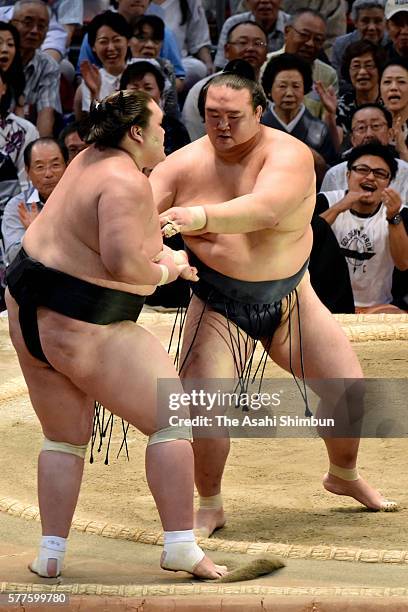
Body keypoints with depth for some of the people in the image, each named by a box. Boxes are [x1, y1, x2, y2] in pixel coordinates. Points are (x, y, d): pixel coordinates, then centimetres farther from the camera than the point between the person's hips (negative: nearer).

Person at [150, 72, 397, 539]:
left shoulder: (289, 155, -19)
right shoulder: (186, 164, -11)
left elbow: (263, 209, -39)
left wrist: (201, 216, -54)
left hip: (288, 299, 1)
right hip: (218, 305, -1)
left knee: (351, 392, 4)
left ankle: (344, 476, 36)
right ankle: (209, 506, 6)